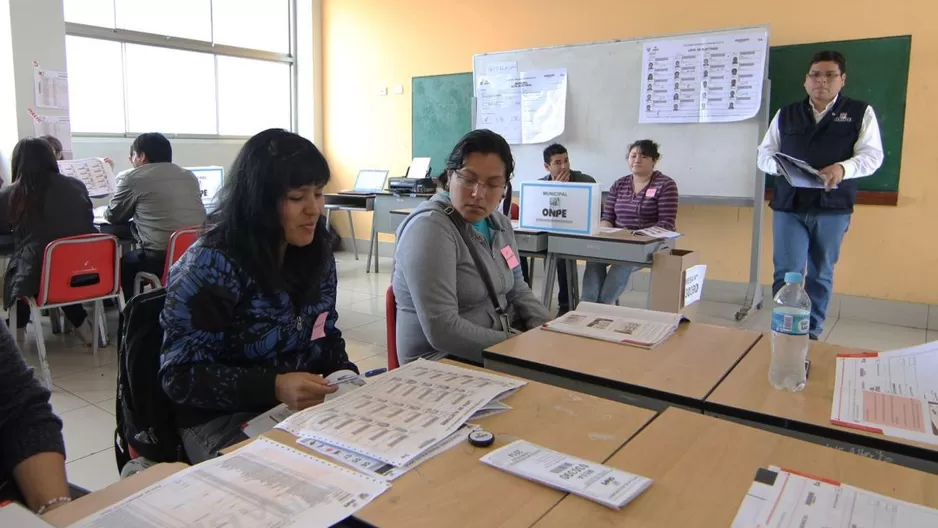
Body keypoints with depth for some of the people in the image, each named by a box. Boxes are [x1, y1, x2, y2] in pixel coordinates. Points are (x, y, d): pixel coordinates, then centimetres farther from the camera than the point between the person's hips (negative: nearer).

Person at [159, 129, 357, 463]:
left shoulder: (316, 254, 2)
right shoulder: (209, 265, -16)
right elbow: (180, 376, -16)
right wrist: (274, 387, -29)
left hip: (307, 406, 6)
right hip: (225, 420, -6)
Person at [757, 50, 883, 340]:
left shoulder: (861, 112, 6)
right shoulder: (785, 114, 12)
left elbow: (872, 155, -2)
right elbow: (764, 154, 10)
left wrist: (842, 168, -22)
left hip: (832, 208, 0)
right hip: (788, 206, 1)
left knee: (821, 275, 9)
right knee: (787, 273, -7)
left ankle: (811, 333, 21)